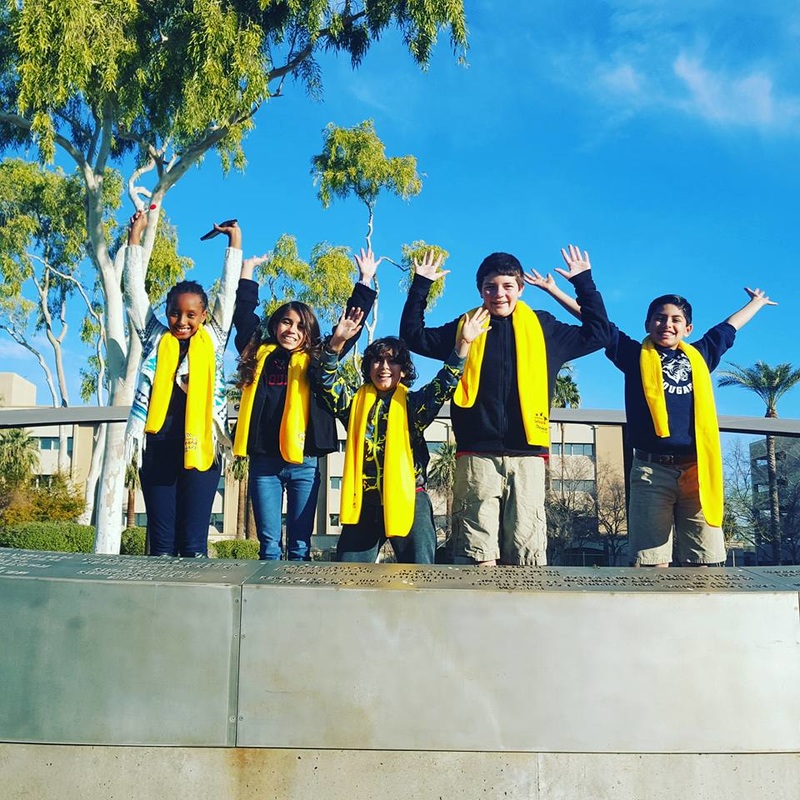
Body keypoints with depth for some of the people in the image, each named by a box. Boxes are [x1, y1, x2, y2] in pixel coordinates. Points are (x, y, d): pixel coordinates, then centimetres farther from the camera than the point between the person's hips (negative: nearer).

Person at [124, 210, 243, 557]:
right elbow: (135, 289, 13)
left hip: (200, 448, -1)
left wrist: (234, 241, 11)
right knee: (161, 543, 4)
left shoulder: (212, 339, 10)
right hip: (157, 447, 1)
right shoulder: (155, 339, 12)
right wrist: (135, 235, 13)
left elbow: (228, 291, 10)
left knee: (194, 543, -1)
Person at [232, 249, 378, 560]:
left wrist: (365, 281, 11)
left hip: (304, 463, -1)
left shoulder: (314, 361, 9)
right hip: (263, 462, 1)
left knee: (300, 545, 5)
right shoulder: (259, 355, 12)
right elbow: (244, 315, 18)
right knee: (269, 544, 6)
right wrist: (247, 272, 20)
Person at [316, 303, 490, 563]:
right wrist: (336, 344, -20)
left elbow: (444, 385, -8)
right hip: (363, 502, 2)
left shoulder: (413, 403, 6)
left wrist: (462, 344, -21)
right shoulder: (356, 402, 11)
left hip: (407, 499, -2)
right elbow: (328, 381, -2)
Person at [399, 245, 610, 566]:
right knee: (476, 554, -3)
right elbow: (413, 335, 17)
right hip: (476, 456, 0)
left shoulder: (543, 327, 14)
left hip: (526, 456, 1)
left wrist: (584, 282, 15)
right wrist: (421, 285, 10)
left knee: (526, 553, -1)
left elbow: (597, 333, 19)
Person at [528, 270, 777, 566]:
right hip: (652, 469, -2)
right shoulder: (635, 354, 13)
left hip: (697, 470, 3)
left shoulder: (700, 355, 21)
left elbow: (729, 326, 37)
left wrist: (757, 302, 54)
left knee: (703, 562, -3)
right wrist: (553, 290, 18)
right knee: (652, 563, -6)